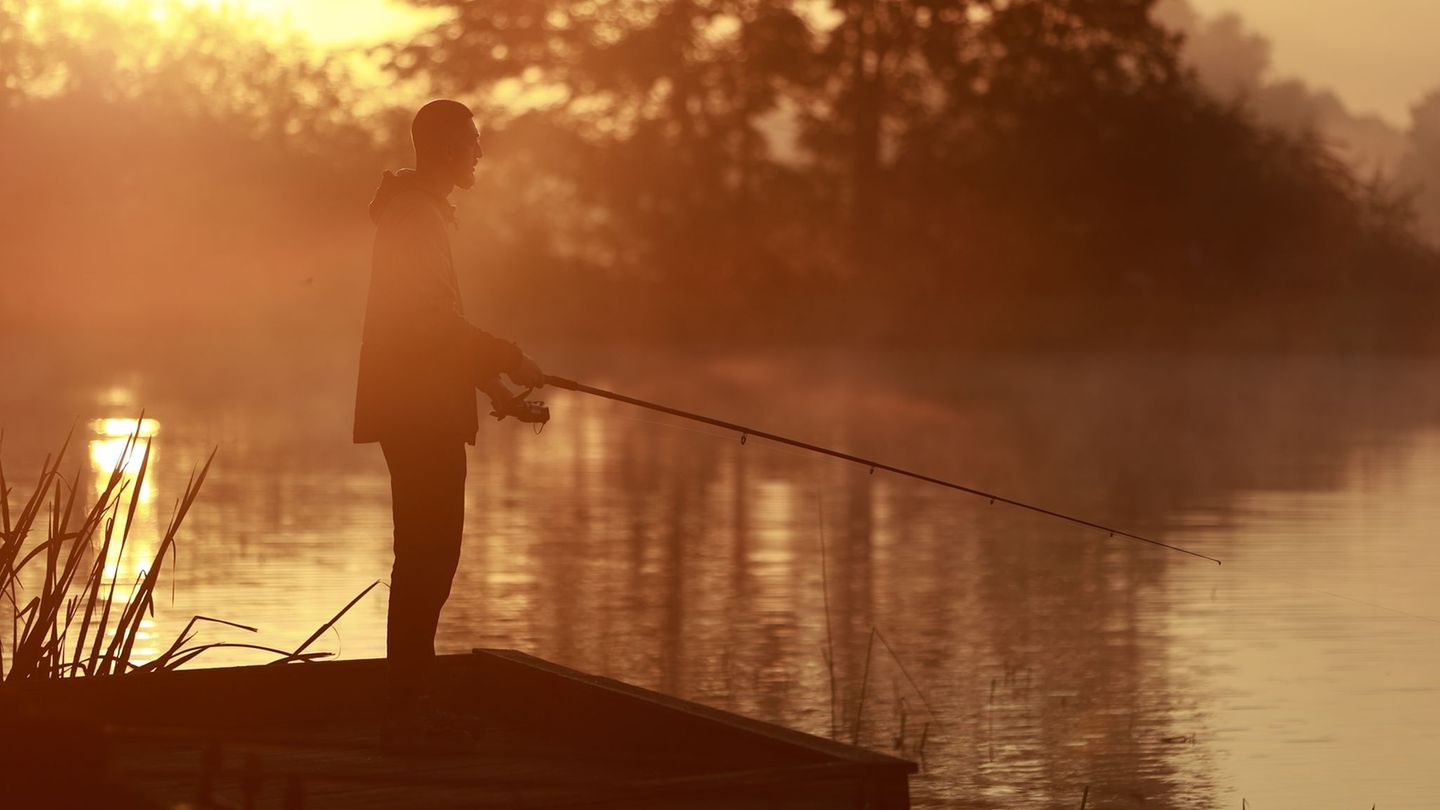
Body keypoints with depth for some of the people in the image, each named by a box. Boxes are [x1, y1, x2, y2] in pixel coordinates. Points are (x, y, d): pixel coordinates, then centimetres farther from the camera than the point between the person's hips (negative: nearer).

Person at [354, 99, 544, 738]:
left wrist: (491, 379, 21)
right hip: (420, 412, -11)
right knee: (428, 557, -10)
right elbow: (433, 323, -21)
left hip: (421, 412, 11)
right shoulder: (416, 214, -13)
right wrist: (508, 362, -15)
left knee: (427, 555, 12)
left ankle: (410, 697, 16)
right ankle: (408, 704, -9)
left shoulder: (418, 211, 20)